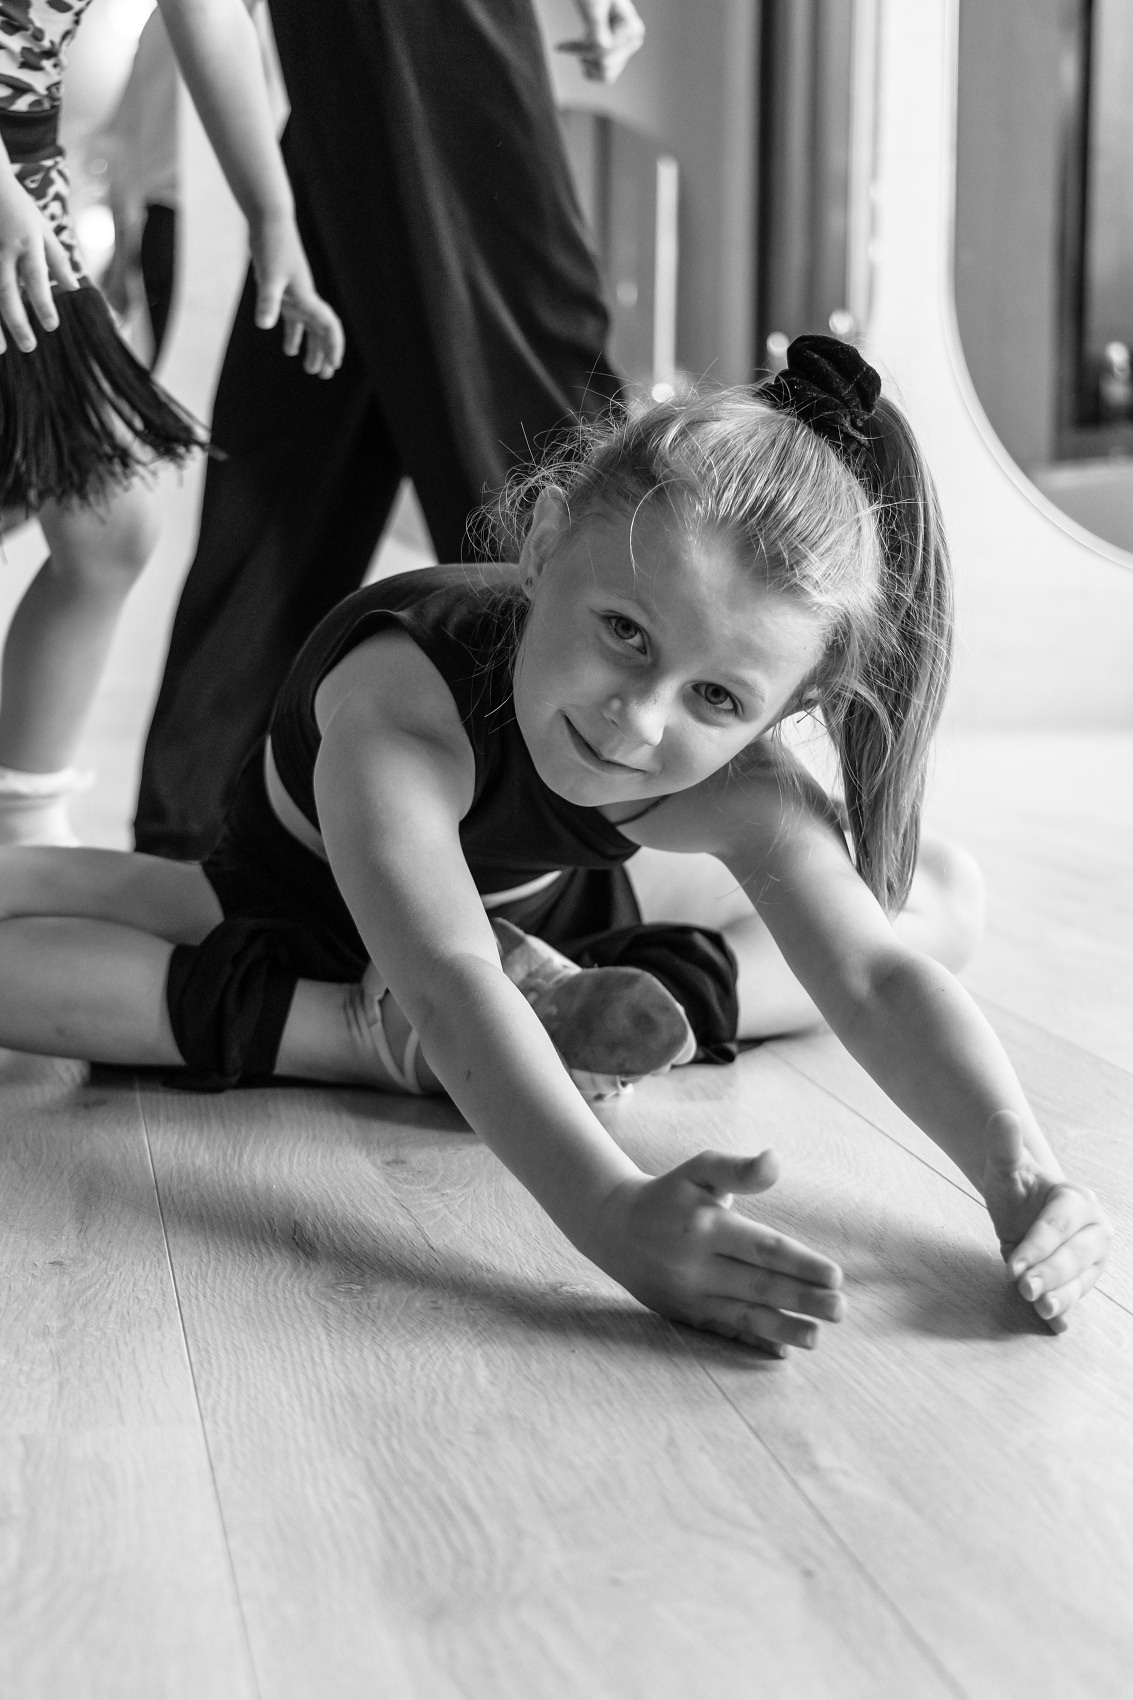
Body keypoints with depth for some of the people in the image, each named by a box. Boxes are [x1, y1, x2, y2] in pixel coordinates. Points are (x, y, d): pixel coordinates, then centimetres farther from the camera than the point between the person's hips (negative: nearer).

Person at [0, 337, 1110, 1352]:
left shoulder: (736, 790, -33)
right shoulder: (399, 702, -45)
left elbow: (881, 981, -40)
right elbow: (449, 983, -57)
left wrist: (1022, 1182, -57)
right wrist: (613, 1215, -70)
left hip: (543, 926, 3)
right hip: (291, 907, -3)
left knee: (944, 897, -6)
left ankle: (569, 1013, -19)